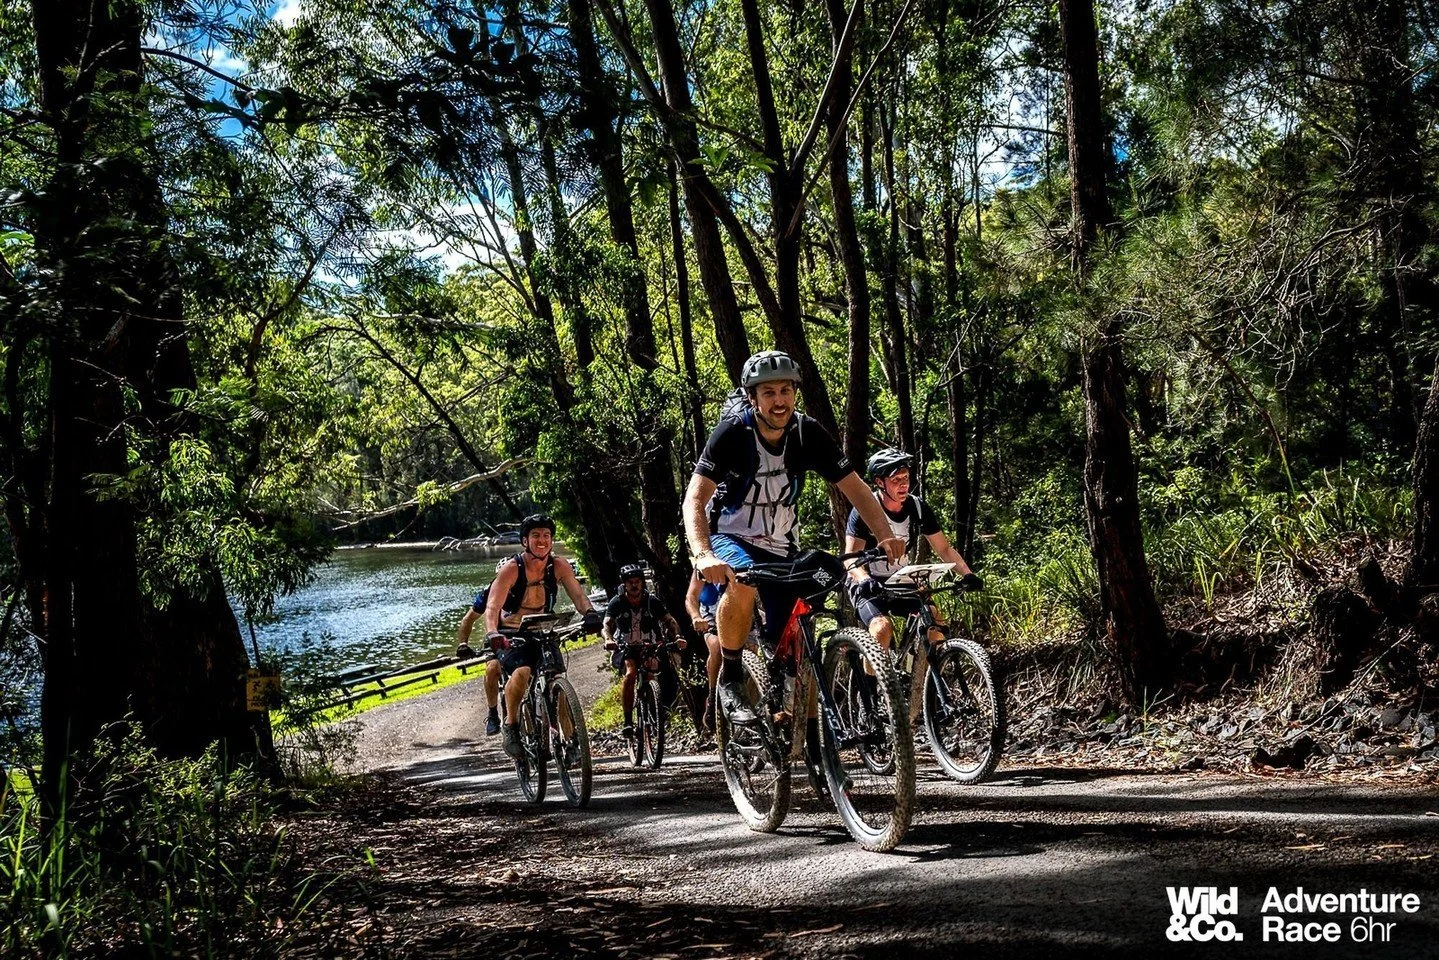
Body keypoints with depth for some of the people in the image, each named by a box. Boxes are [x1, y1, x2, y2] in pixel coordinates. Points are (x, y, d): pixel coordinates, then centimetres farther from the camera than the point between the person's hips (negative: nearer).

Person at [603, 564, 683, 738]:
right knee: (631, 673, -29)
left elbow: (669, 620, -12)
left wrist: (677, 636, -32)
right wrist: (608, 639, -43)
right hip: (624, 648, -2)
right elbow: (607, 624, -20)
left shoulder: (651, 601, -6)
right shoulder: (617, 602, -9)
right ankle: (628, 721, -24)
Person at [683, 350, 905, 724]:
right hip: (732, 538, -3)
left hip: (781, 548, 3)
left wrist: (887, 536, -28)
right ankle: (730, 679, -17)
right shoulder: (732, 432, -20)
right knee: (742, 583, -37)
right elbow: (695, 498, -27)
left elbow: (855, 488, -10)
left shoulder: (808, 433, -11)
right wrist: (703, 554, -45)